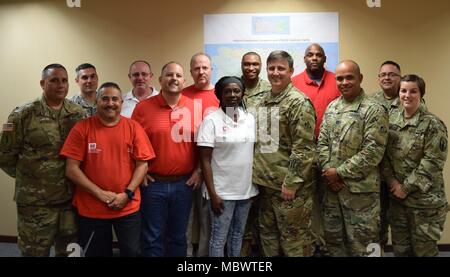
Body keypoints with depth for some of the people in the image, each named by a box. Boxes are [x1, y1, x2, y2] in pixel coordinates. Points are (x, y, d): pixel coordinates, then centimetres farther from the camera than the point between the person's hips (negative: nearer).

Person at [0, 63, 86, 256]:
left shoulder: (79, 114, 4)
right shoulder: (23, 115, -5)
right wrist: (26, 177, 3)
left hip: (72, 198, 3)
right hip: (35, 201, -3)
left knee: (70, 251, 16)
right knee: (35, 251, 10)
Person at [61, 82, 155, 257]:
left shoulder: (134, 128, -1)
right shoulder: (81, 128, -4)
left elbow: (142, 165, -1)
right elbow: (71, 169, -7)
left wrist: (127, 194, -13)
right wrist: (100, 194, -13)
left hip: (128, 207, 1)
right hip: (90, 209, 0)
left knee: (132, 252, 13)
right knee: (96, 253, 16)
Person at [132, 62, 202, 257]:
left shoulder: (195, 107, 0)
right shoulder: (143, 107, -4)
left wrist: (199, 170, 0)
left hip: (184, 183, 2)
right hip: (153, 183, -1)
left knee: (178, 236, 17)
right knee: (152, 238, 10)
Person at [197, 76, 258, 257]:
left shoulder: (250, 118, 5)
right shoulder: (211, 120, -10)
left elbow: (255, 152, 12)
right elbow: (205, 160, -11)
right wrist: (212, 194, -15)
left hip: (247, 189, 5)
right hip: (222, 191, -5)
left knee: (238, 235, 17)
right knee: (219, 239, 6)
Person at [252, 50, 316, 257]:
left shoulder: (299, 102, -12)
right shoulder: (262, 102, 12)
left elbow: (304, 148, -17)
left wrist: (291, 182, -19)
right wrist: (257, 174, 14)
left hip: (288, 184, -7)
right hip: (265, 182, 8)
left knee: (294, 236, 5)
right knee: (267, 234, 18)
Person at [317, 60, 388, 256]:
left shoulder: (374, 110, -10)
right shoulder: (331, 107, 9)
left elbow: (373, 151, -16)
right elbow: (322, 142, 8)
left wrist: (340, 172, -15)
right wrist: (327, 171, -7)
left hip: (360, 189, -6)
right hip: (332, 186, 6)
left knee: (361, 243, 6)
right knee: (333, 237, 17)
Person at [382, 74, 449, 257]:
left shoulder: (433, 124, -11)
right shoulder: (391, 118, 4)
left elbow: (432, 162, -15)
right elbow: (384, 153, 4)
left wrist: (406, 187, -15)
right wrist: (392, 181, -8)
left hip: (424, 199, -5)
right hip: (396, 195, 5)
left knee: (424, 249, 9)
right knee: (400, 248, 16)